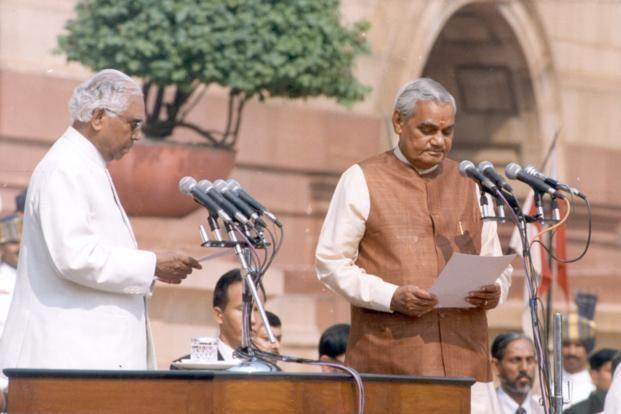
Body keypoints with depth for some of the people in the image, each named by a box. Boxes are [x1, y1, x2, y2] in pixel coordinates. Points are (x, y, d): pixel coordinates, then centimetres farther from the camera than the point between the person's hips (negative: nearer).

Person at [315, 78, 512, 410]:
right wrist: (391, 296, -14)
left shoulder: (469, 184, 19)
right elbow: (331, 261, 1)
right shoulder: (362, 180, 6)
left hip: (463, 357, 4)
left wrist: (495, 291, -3)